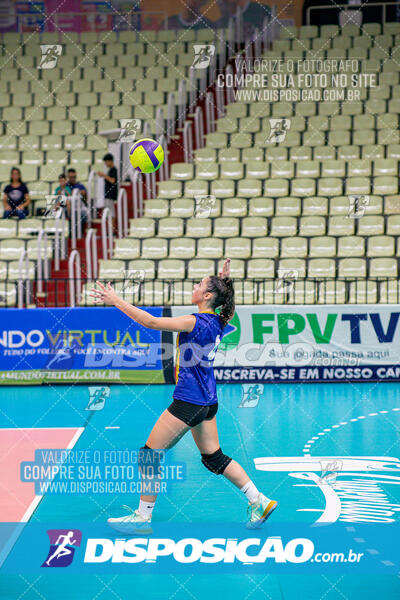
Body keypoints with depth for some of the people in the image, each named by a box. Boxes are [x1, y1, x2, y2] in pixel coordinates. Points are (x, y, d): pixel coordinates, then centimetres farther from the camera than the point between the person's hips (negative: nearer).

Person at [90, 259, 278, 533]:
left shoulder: (195, 322, -19)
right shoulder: (217, 321, 4)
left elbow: (151, 322, -24)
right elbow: (225, 299, 32)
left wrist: (116, 300, -20)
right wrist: (224, 277, 30)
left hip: (188, 402, -9)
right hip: (208, 401, 9)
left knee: (150, 455, 1)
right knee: (214, 457, 19)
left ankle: (142, 518, 7)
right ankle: (259, 502, 17)